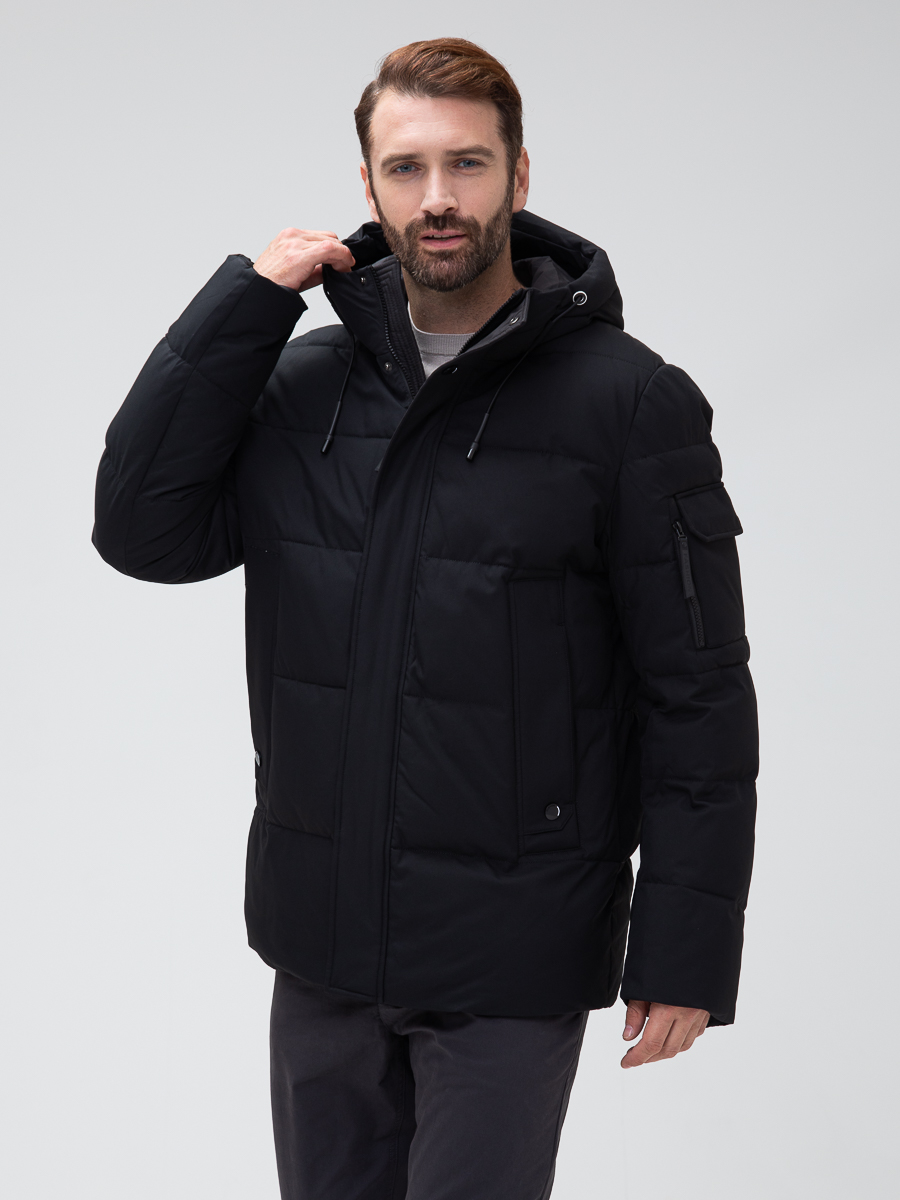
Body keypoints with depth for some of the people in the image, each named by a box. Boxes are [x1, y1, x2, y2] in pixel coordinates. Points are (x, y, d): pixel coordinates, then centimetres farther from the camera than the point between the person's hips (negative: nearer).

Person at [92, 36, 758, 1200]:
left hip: (510, 968, -4)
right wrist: (244, 301, -10)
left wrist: (686, 951, -11)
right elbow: (144, 528, -6)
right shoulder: (301, 381, 5)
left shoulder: (627, 399, -9)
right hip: (321, 941, 5)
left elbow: (697, 697, -9)